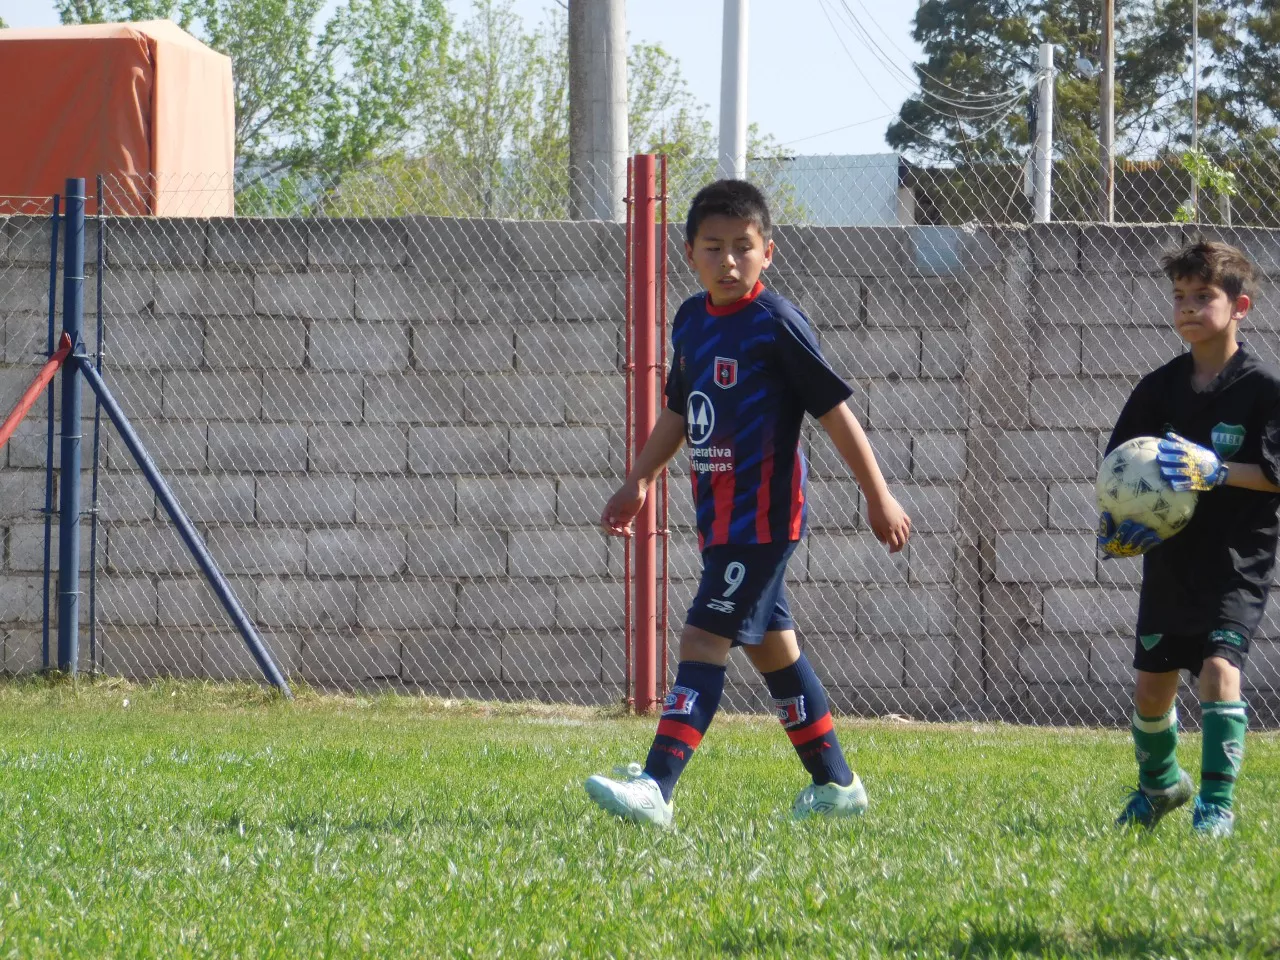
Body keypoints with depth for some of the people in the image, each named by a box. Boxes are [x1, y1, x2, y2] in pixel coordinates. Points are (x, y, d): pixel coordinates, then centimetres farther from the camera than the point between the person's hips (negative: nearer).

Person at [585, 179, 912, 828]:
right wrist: (638, 483, 22)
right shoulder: (691, 320, 9)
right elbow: (678, 412, 23)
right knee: (769, 642, 15)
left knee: (706, 636, -16)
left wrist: (878, 497, -8)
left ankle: (656, 788, -24)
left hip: (763, 512, -9)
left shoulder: (775, 324, -14)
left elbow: (834, 409, -11)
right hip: (720, 513, 9)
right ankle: (836, 784, 26)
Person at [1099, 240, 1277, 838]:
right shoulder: (1160, 388, 5)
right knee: (1152, 683, 12)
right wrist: (1113, 520, -6)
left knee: (1220, 666, -21)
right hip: (1169, 557, 5)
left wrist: (1216, 471, -26)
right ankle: (1159, 782, 38)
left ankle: (1217, 804, -16)